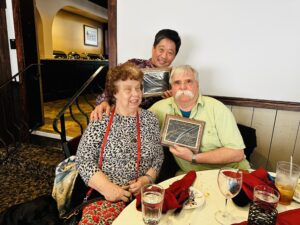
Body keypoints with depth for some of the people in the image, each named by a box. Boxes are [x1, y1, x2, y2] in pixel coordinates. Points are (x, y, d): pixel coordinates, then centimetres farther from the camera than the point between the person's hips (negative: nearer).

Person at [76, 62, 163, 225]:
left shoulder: (150, 119, 7)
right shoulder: (101, 120, 0)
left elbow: (159, 157, 10)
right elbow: (83, 160, -3)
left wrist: (147, 179, -8)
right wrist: (106, 187, -14)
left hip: (141, 193, 2)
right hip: (104, 193, -1)